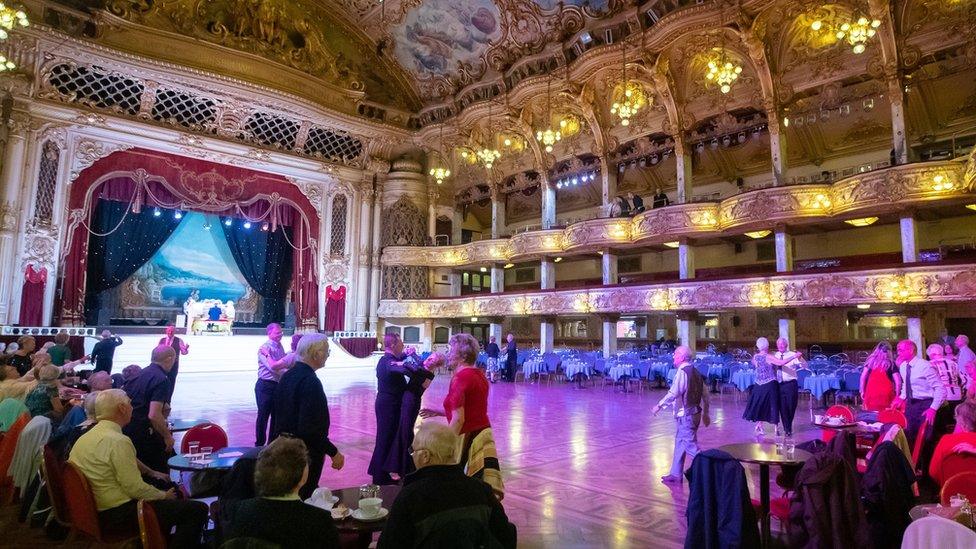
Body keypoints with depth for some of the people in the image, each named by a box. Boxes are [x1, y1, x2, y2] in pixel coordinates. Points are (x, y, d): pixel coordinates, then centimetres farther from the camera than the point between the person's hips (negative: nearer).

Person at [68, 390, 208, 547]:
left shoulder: (83, 438, 6)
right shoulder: (118, 441, -23)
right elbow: (136, 488, -23)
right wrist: (164, 496, -5)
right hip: (118, 515, -10)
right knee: (198, 510, -13)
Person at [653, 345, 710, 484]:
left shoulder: (682, 372, -16)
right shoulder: (696, 373, 11)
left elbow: (673, 394, -24)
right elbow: (705, 395, 16)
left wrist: (659, 405, -14)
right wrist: (705, 413, 24)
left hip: (685, 415, -10)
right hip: (695, 413, 10)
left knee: (691, 447, -4)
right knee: (680, 443, 17)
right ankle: (676, 474, 25)